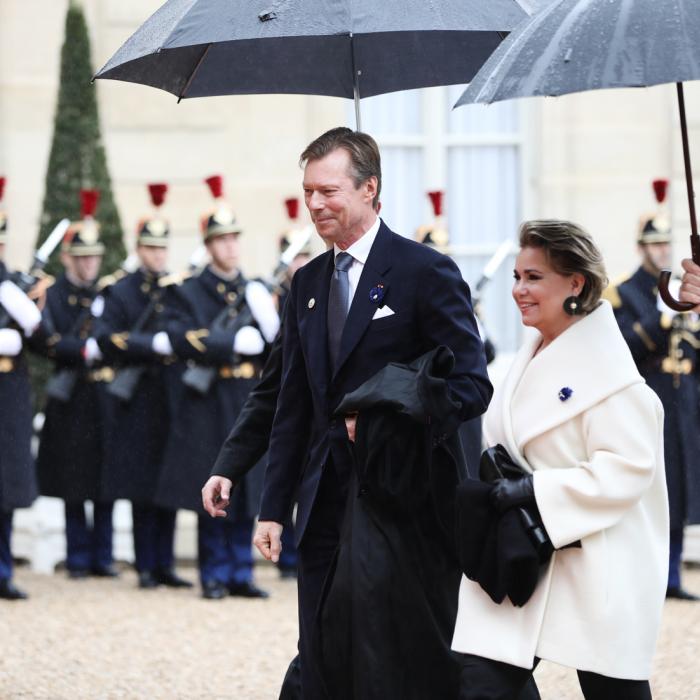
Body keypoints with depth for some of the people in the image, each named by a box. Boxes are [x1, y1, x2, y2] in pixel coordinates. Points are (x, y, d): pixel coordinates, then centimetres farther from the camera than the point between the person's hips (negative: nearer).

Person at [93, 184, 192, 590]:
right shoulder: (121, 292, 3)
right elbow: (106, 338, -9)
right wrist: (153, 345, -17)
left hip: (174, 396, 3)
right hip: (139, 399, -3)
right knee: (142, 486, -1)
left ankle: (165, 565, 10)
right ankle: (146, 566, 6)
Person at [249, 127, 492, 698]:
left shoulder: (425, 271, -6)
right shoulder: (308, 282, 13)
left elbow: (471, 386, -9)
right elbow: (294, 407, 16)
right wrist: (274, 507, 10)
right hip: (326, 510, 6)